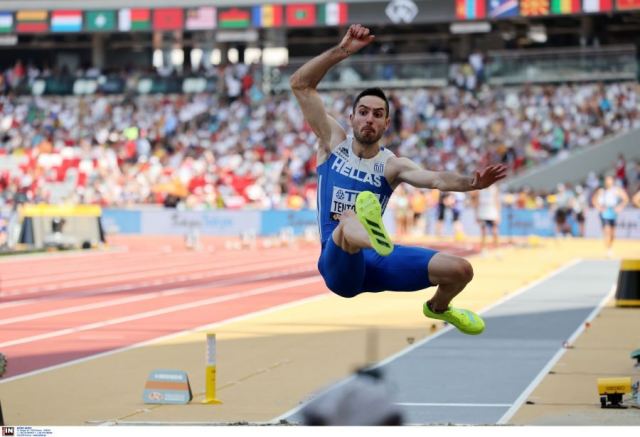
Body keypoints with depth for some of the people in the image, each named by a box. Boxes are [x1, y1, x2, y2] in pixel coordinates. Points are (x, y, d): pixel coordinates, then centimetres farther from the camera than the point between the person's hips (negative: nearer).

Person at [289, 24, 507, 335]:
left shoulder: (392, 165, 3)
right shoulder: (334, 143, 4)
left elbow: (437, 180, -16)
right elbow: (300, 84, -4)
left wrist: (470, 183, -38)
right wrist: (342, 51, -14)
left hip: (376, 261, 3)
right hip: (339, 263, -3)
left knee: (460, 270, -6)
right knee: (347, 222, -38)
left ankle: (438, 308, 31)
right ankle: (372, 234, -79)